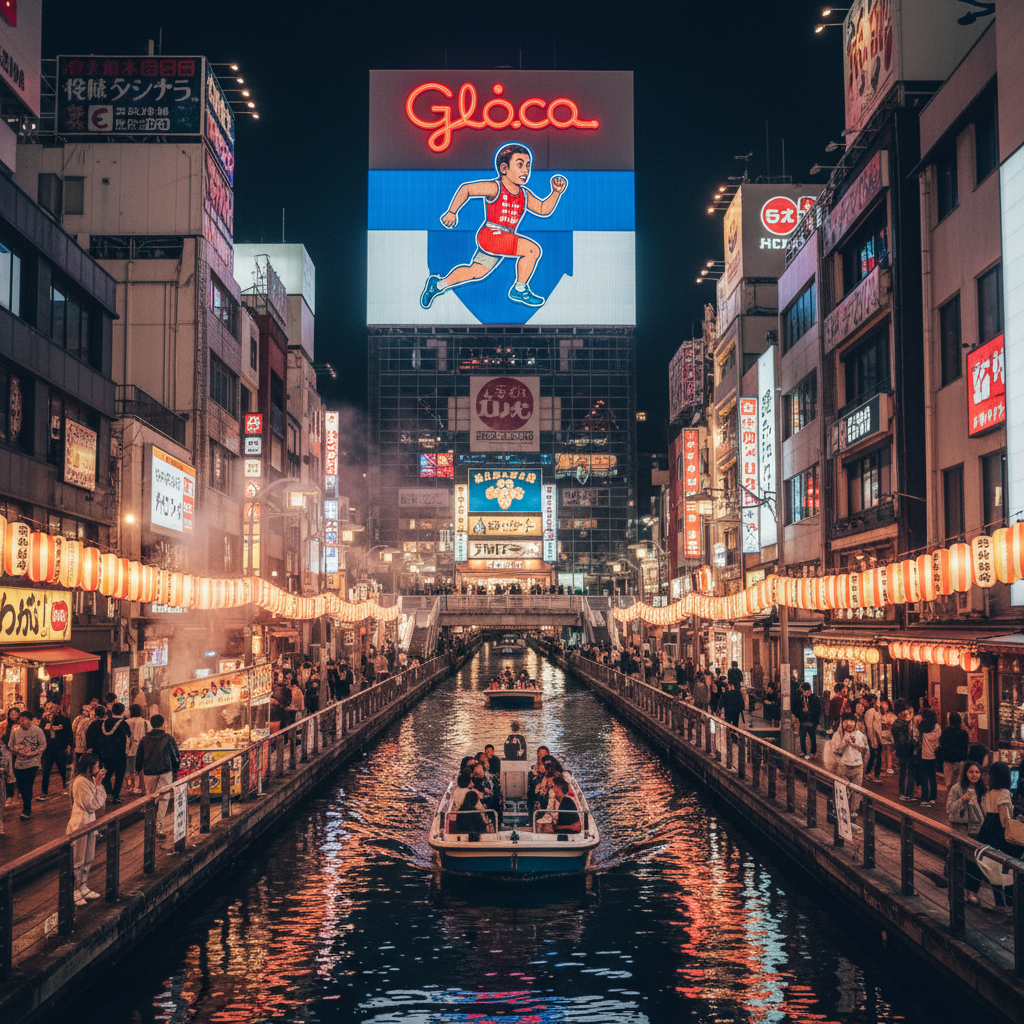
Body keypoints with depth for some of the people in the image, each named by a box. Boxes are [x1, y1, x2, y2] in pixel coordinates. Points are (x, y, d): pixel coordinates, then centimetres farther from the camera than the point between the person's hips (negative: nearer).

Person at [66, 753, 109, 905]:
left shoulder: (90, 779, 6)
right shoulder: (81, 782, -23)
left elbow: (100, 802, 8)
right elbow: (92, 805, -22)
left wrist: (99, 782, -2)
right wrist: (98, 783, -19)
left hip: (89, 823, 9)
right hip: (79, 824, -9)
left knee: (87, 859, 18)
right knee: (77, 860, 2)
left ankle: (83, 888, 29)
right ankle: (74, 893, 12)